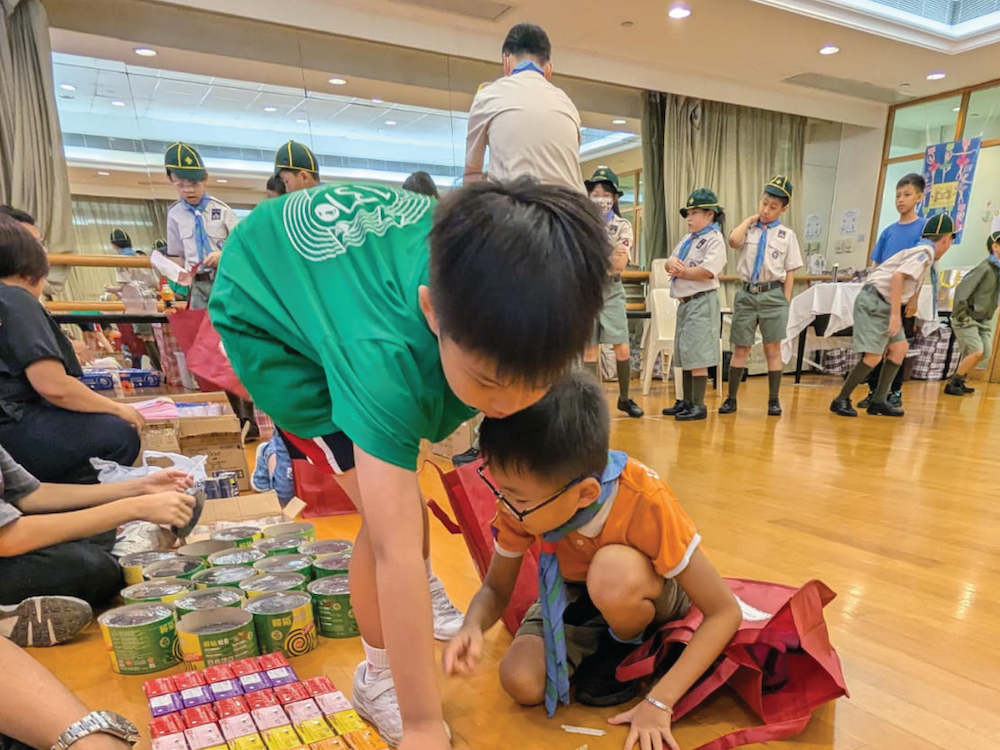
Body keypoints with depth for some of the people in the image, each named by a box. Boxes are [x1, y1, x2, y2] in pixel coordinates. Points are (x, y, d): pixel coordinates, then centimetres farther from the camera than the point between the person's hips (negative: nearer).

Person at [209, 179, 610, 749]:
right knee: (394, 508, -14)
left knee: (407, 480, 13)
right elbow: (395, 551, -43)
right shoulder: (386, 353, -46)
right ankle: (379, 678, 11)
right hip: (266, 314, -6)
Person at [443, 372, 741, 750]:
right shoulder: (524, 498, -26)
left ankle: (628, 650, -5)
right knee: (521, 682, -23)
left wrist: (659, 703, -31)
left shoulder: (644, 501, -37)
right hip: (576, 593, 3)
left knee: (613, 569, -38)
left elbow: (726, 612, -28)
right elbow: (495, 590, -13)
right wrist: (473, 628, -35)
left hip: (653, 593, -2)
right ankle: (604, 638, 5)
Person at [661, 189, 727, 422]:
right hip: (684, 302, 9)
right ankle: (687, 401, 22)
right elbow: (670, 262, 13)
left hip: (702, 301, -9)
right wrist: (672, 262, -11)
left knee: (697, 354, -9)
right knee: (684, 354, 13)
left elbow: (707, 271, -21)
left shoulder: (714, 239, -8)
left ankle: (699, 405, -3)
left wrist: (680, 272, -8)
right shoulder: (687, 240, 19)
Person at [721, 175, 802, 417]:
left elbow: (790, 271, 5)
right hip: (747, 293, 0)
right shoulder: (749, 229, 6)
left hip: (773, 295, 0)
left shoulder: (787, 235, 6)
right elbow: (733, 241, -18)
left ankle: (773, 400, 15)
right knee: (740, 348, 5)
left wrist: (786, 300, -3)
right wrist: (750, 219, -3)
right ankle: (731, 398, 14)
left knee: (773, 347, 5)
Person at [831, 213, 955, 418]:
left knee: (900, 348, 10)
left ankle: (878, 401, 11)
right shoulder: (926, 252, -10)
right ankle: (841, 400, -4)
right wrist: (896, 315, -25)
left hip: (883, 305, 10)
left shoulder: (923, 252, 19)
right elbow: (897, 276, -23)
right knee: (873, 356, -13)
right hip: (874, 302, -10)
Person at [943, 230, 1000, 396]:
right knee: (977, 351, -16)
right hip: (967, 319, -8)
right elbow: (962, 289, -21)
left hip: (982, 320, 8)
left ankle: (959, 381, 22)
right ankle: (952, 384, -2)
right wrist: (962, 316, -19)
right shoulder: (985, 268, -16)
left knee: (985, 352, 6)